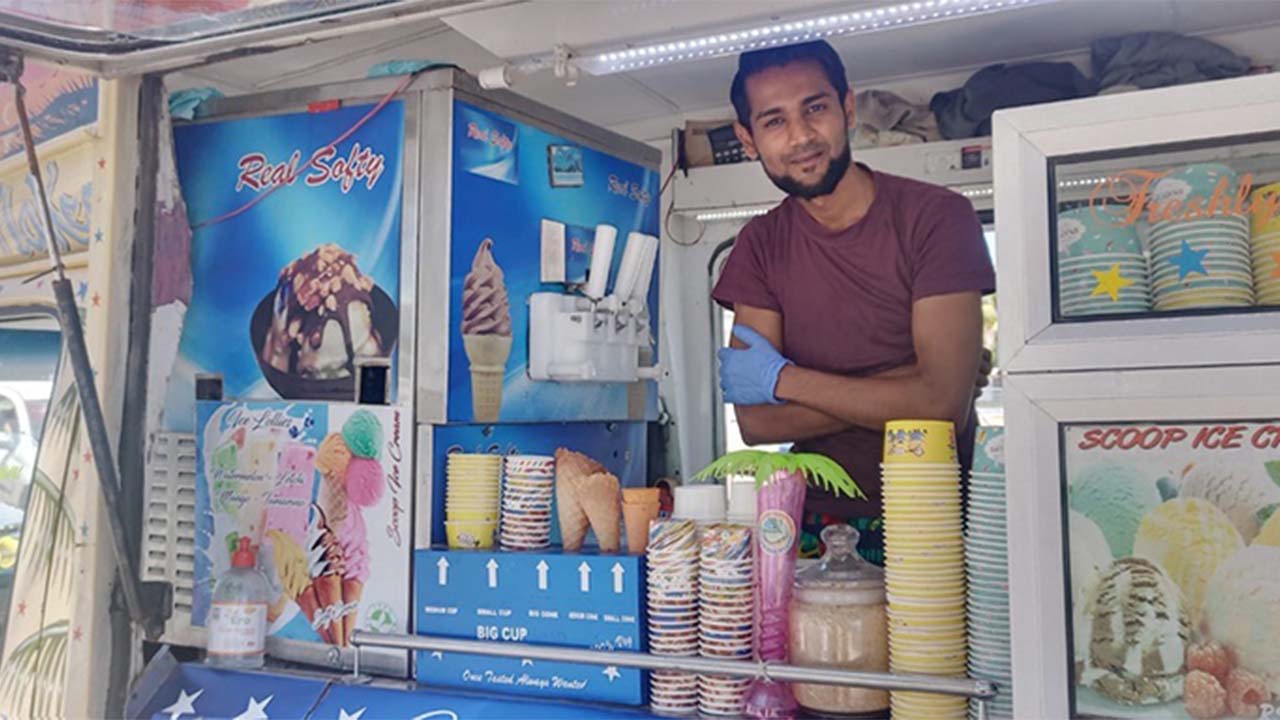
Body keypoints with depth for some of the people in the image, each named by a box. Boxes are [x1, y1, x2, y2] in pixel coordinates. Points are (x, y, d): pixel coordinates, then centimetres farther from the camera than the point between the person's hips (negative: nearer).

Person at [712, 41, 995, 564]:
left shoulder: (935, 215, -4)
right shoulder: (761, 245, 7)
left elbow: (943, 403, -14)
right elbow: (755, 422, -2)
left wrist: (781, 378, -6)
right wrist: (902, 388, -11)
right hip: (816, 520, 3)